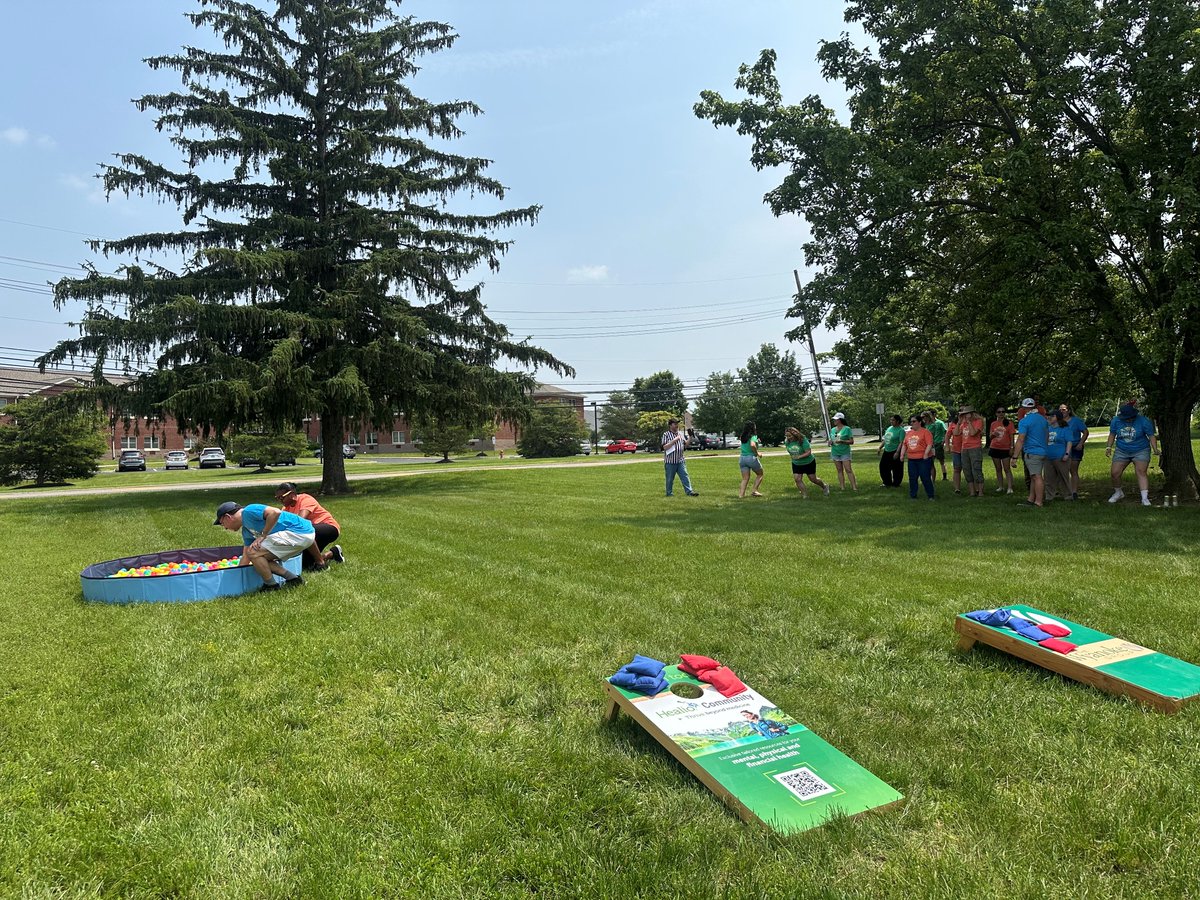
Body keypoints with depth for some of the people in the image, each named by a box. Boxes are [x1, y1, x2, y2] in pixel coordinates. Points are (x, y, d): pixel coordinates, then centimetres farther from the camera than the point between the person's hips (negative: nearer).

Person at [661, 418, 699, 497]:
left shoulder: (680, 434, 13)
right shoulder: (666, 434, -6)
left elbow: (685, 444, 16)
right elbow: (665, 447, -15)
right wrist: (674, 440, -19)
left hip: (680, 460, 5)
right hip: (670, 461, -5)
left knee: (685, 476, -2)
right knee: (670, 479, 4)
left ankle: (689, 491, -5)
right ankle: (669, 493, 15)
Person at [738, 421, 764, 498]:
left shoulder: (743, 437, 10)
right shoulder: (753, 436, -10)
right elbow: (752, 445, -29)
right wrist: (756, 453, -15)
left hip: (742, 458, 6)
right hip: (751, 457, -6)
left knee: (745, 478, 8)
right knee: (760, 474, 16)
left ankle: (741, 494, -3)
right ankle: (755, 491, 5)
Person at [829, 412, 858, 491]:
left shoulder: (847, 429, -5)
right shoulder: (833, 430, 10)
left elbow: (851, 441, -6)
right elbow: (831, 439, 21)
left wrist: (842, 441, -21)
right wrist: (830, 442, -3)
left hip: (845, 452, -5)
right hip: (835, 453, 5)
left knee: (849, 470, -9)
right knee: (839, 471, 7)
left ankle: (854, 487, -8)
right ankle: (842, 487, 10)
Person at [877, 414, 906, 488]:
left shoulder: (901, 430, -11)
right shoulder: (889, 428, 12)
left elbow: (901, 443, -18)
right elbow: (884, 440, 20)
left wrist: (897, 452, -25)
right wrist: (880, 448, 12)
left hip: (895, 452, -8)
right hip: (886, 451, 8)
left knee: (896, 469, 1)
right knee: (883, 467, 11)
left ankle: (896, 484, 15)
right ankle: (887, 483, 24)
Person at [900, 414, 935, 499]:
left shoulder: (925, 431, -4)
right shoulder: (909, 433, 16)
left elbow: (929, 444, -12)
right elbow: (904, 445, 19)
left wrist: (926, 454, -21)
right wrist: (902, 454, 9)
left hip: (923, 459, -6)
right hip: (911, 459, 6)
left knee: (925, 478, -2)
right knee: (912, 478, 8)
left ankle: (930, 496, 9)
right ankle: (913, 496, 16)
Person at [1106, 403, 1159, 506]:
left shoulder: (1143, 421, -12)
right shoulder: (1116, 421, -5)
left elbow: (1151, 436, -7)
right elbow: (1112, 434, 8)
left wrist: (1155, 449, -17)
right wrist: (1109, 447, -1)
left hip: (1141, 451, -3)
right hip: (1121, 451, 3)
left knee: (1141, 471, -16)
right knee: (1114, 473, -3)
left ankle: (1145, 498, -18)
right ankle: (1118, 493, 22)